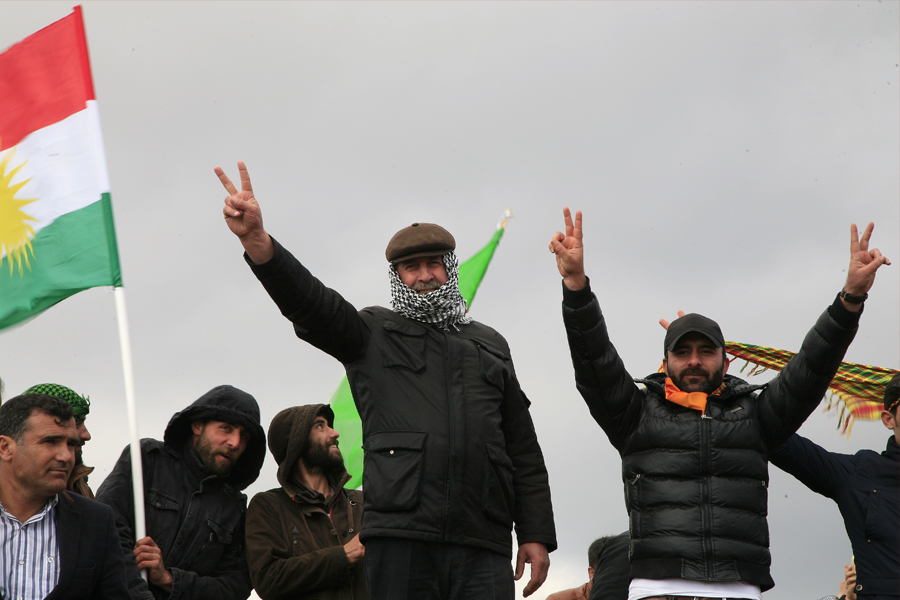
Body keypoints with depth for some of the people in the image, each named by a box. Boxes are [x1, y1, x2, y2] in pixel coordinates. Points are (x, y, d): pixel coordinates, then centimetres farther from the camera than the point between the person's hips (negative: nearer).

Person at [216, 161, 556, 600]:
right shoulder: (373, 335, 15)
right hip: (400, 536, -2)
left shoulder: (490, 346, 23)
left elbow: (524, 450, 21)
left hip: (482, 546, 3)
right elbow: (310, 303, -4)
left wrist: (536, 534, 12)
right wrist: (256, 240, -22)